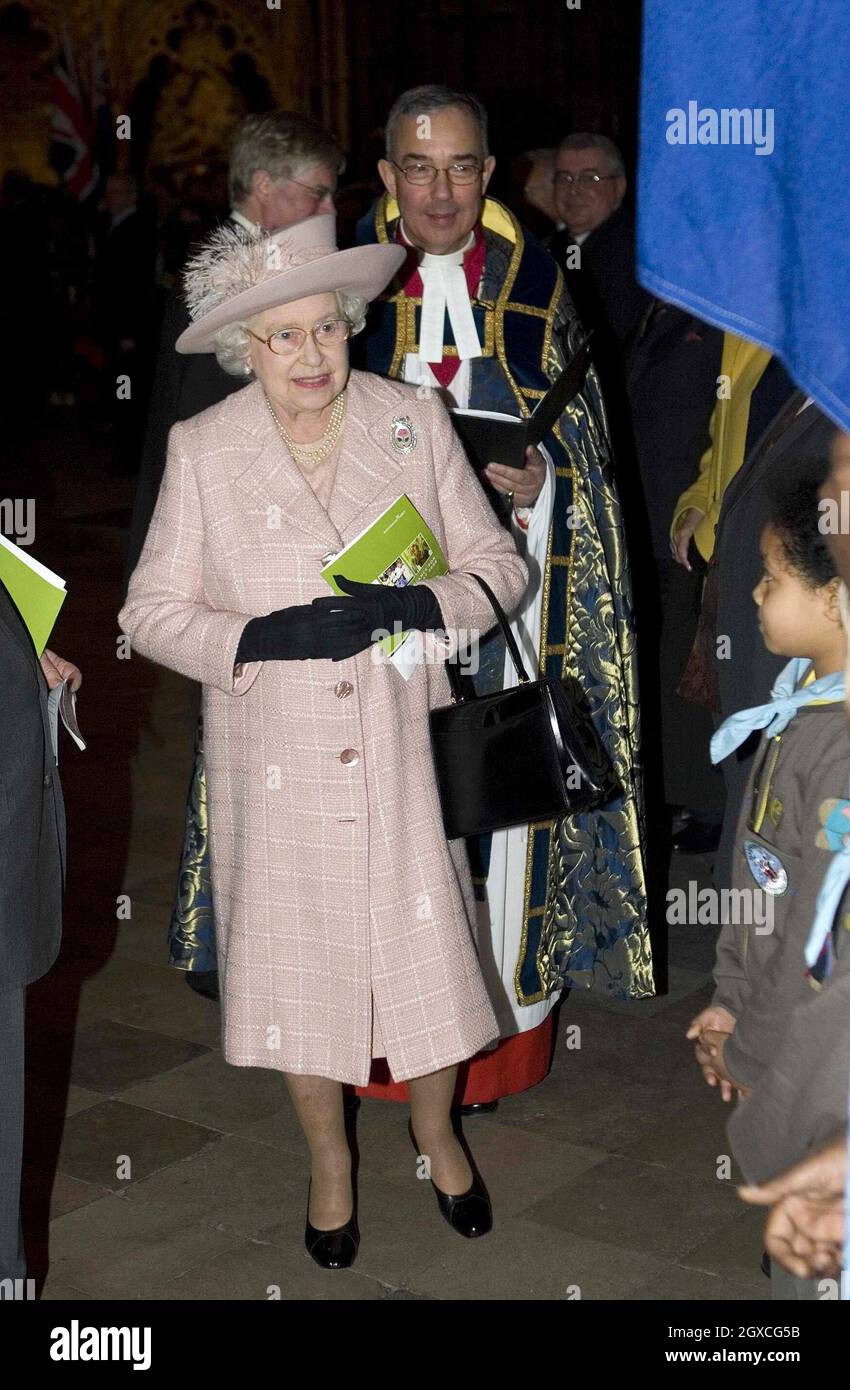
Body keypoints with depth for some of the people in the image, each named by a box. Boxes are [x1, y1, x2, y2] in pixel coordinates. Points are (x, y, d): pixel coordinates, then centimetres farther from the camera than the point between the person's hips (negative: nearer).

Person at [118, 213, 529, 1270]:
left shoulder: (414, 422, -3)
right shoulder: (201, 449, -6)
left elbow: (499, 564, 1)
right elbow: (151, 610, -3)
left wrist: (420, 606, -20)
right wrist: (259, 637, -21)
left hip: (405, 752, 1)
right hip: (275, 766, 0)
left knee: (426, 949, 10)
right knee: (297, 960, 12)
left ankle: (436, 1133, 39)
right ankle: (328, 1158, 37)